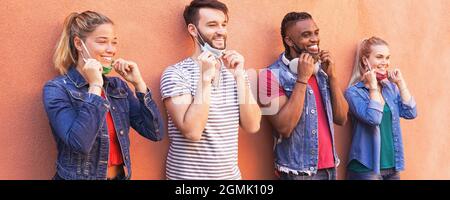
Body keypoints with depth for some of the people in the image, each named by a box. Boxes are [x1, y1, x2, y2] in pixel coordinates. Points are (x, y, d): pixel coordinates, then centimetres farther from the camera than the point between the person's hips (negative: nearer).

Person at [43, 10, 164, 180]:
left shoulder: (118, 85, 2)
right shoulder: (57, 89, -12)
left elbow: (155, 133, -4)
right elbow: (80, 143, -27)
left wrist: (138, 83, -9)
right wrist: (95, 86, -22)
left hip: (121, 176, 5)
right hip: (79, 177, -5)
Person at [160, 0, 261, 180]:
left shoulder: (234, 71, 4)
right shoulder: (175, 74, -13)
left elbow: (252, 126, -6)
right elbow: (192, 132, -24)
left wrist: (239, 76, -13)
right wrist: (205, 77, -24)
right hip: (188, 175, -5)